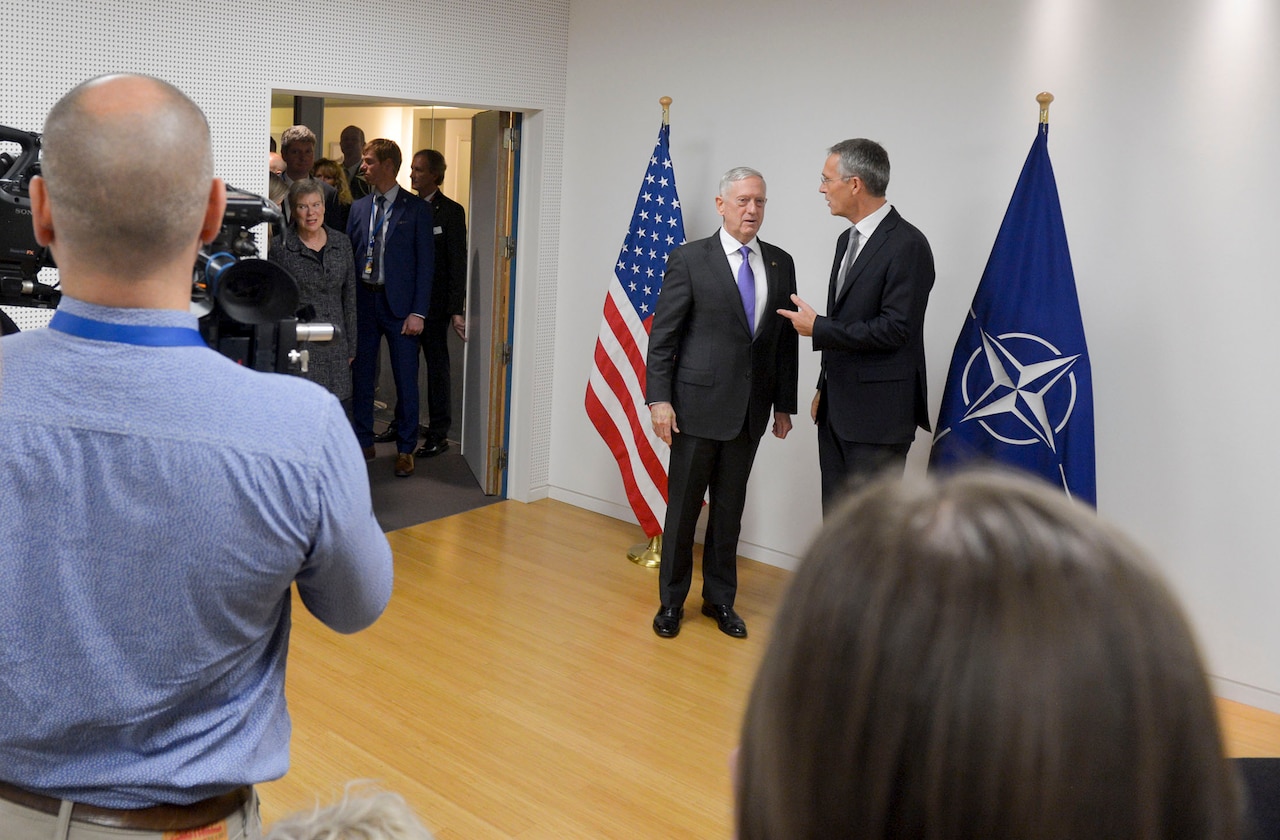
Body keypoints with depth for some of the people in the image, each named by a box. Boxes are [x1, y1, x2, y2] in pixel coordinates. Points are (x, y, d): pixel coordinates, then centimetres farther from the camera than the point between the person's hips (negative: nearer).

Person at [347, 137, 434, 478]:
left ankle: (405, 449, 14)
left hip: (398, 303, -4)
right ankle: (363, 443, 24)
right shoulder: (358, 207, 10)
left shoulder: (417, 209, -3)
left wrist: (418, 312, -11)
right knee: (361, 375, 10)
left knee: (406, 379, 2)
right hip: (363, 300, 4)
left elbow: (425, 262, -5)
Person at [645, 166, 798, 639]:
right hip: (698, 404, -4)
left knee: (730, 508, 14)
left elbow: (786, 338, 9)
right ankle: (672, 600, 23)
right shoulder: (689, 260, -5)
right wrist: (659, 399, -12)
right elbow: (662, 335, -6)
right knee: (683, 507, 7)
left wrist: (784, 404, 8)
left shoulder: (780, 264, 7)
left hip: (751, 409, 4)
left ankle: (720, 599, 29)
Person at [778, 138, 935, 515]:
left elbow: (895, 329, -21)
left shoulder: (907, 245, -15)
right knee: (836, 514, 14)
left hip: (878, 415, -9)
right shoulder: (848, 239, 14)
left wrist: (818, 327, -15)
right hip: (837, 409, 9)